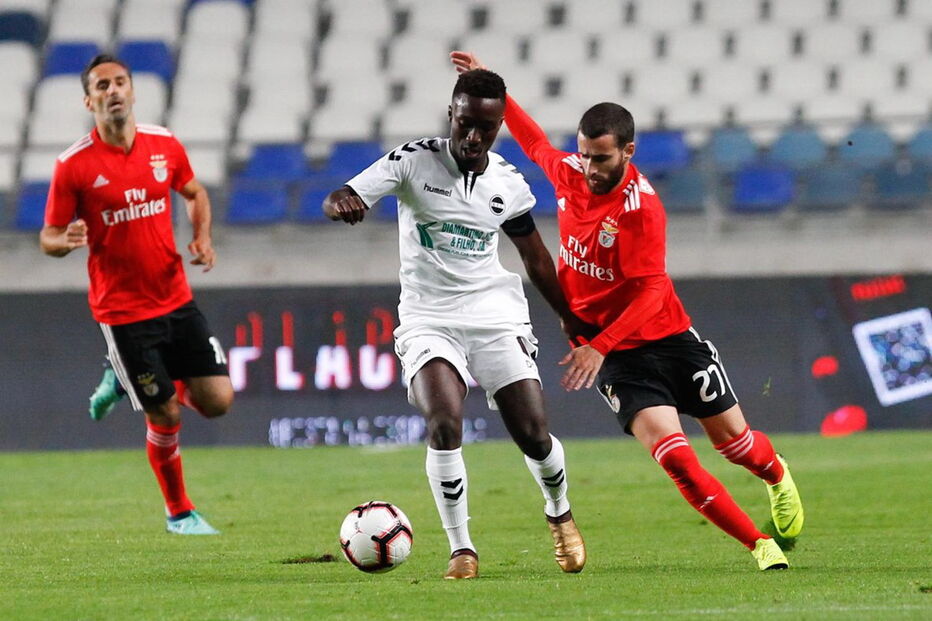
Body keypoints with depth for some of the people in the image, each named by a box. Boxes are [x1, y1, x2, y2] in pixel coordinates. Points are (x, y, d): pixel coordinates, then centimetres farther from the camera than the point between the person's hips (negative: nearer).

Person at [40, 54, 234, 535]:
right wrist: (67, 240, -28)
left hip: (177, 300, 4)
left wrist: (201, 238, 0)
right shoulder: (73, 166, -11)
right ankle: (178, 512, 23)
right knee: (166, 416, -1)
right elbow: (48, 239, -5)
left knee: (217, 401, -1)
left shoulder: (164, 145, 1)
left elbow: (194, 194, 19)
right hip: (123, 311, -4)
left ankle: (131, 379, 28)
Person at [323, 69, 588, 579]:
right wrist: (343, 203, -42)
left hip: (495, 314, 2)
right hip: (428, 319, -2)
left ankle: (559, 513, 29)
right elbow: (336, 202, -17)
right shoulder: (414, 161, -8)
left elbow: (536, 258, 15)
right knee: (444, 423, -25)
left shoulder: (508, 183, 1)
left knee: (533, 435, -4)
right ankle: (461, 550, -11)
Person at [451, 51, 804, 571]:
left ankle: (778, 477, 48)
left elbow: (650, 295, -24)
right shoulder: (568, 173, -4)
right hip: (610, 350, 3)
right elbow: (536, 143, 20)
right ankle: (760, 545, -9)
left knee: (734, 441, 10)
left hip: (666, 336, -3)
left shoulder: (641, 208, -22)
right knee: (674, 456, -17)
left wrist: (599, 347, -31)